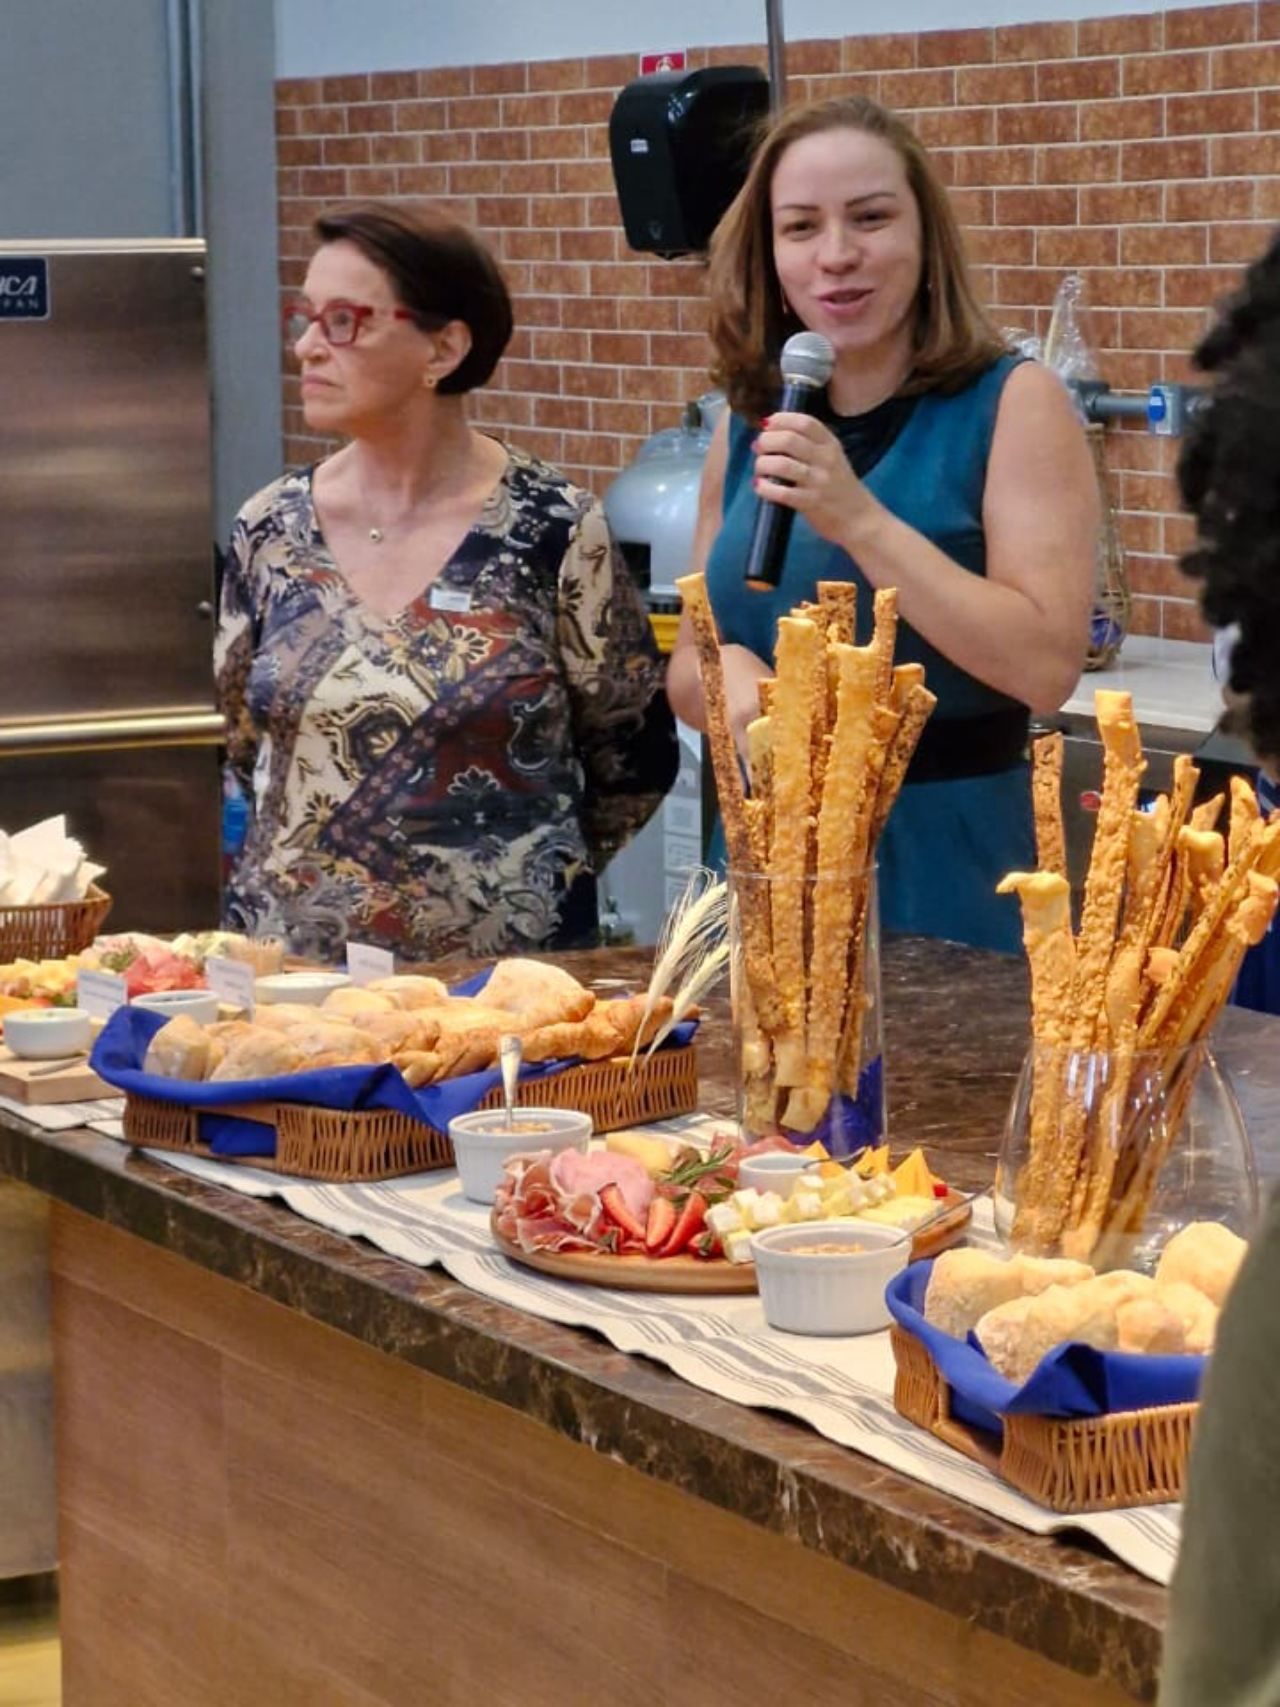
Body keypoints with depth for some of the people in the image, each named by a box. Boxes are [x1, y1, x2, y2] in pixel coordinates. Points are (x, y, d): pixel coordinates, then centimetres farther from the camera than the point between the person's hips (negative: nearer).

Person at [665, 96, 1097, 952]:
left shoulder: (1014, 404, -9)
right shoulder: (749, 426, 5)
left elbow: (1047, 665, -19)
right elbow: (688, 668, 12)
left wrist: (860, 521, -24)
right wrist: (727, 671, -11)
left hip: (945, 865, -5)